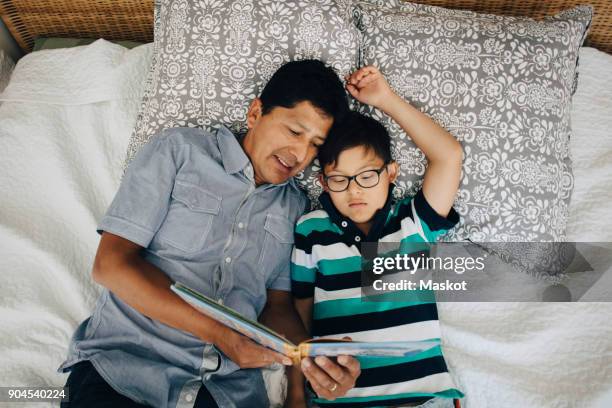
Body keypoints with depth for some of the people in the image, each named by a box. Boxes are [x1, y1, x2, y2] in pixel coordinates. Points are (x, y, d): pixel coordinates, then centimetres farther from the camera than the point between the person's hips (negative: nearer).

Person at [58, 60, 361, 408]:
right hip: (122, 366, -3)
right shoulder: (179, 150, -1)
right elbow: (111, 263, -8)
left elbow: (278, 305, 8)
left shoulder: (296, 208, 9)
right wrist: (220, 332, -17)